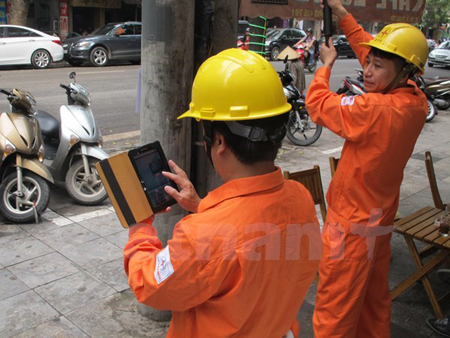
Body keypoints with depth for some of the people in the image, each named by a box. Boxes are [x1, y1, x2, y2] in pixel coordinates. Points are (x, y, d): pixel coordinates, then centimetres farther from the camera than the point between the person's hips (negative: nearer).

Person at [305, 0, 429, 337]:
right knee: (375, 299, 25)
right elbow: (368, 49, 7)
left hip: (352, 225, -8)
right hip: (381, 220, 9)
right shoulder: (416, 102, -5)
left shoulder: (375, 109, -28)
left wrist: (327, 64, 1)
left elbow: (317, 104, -15)